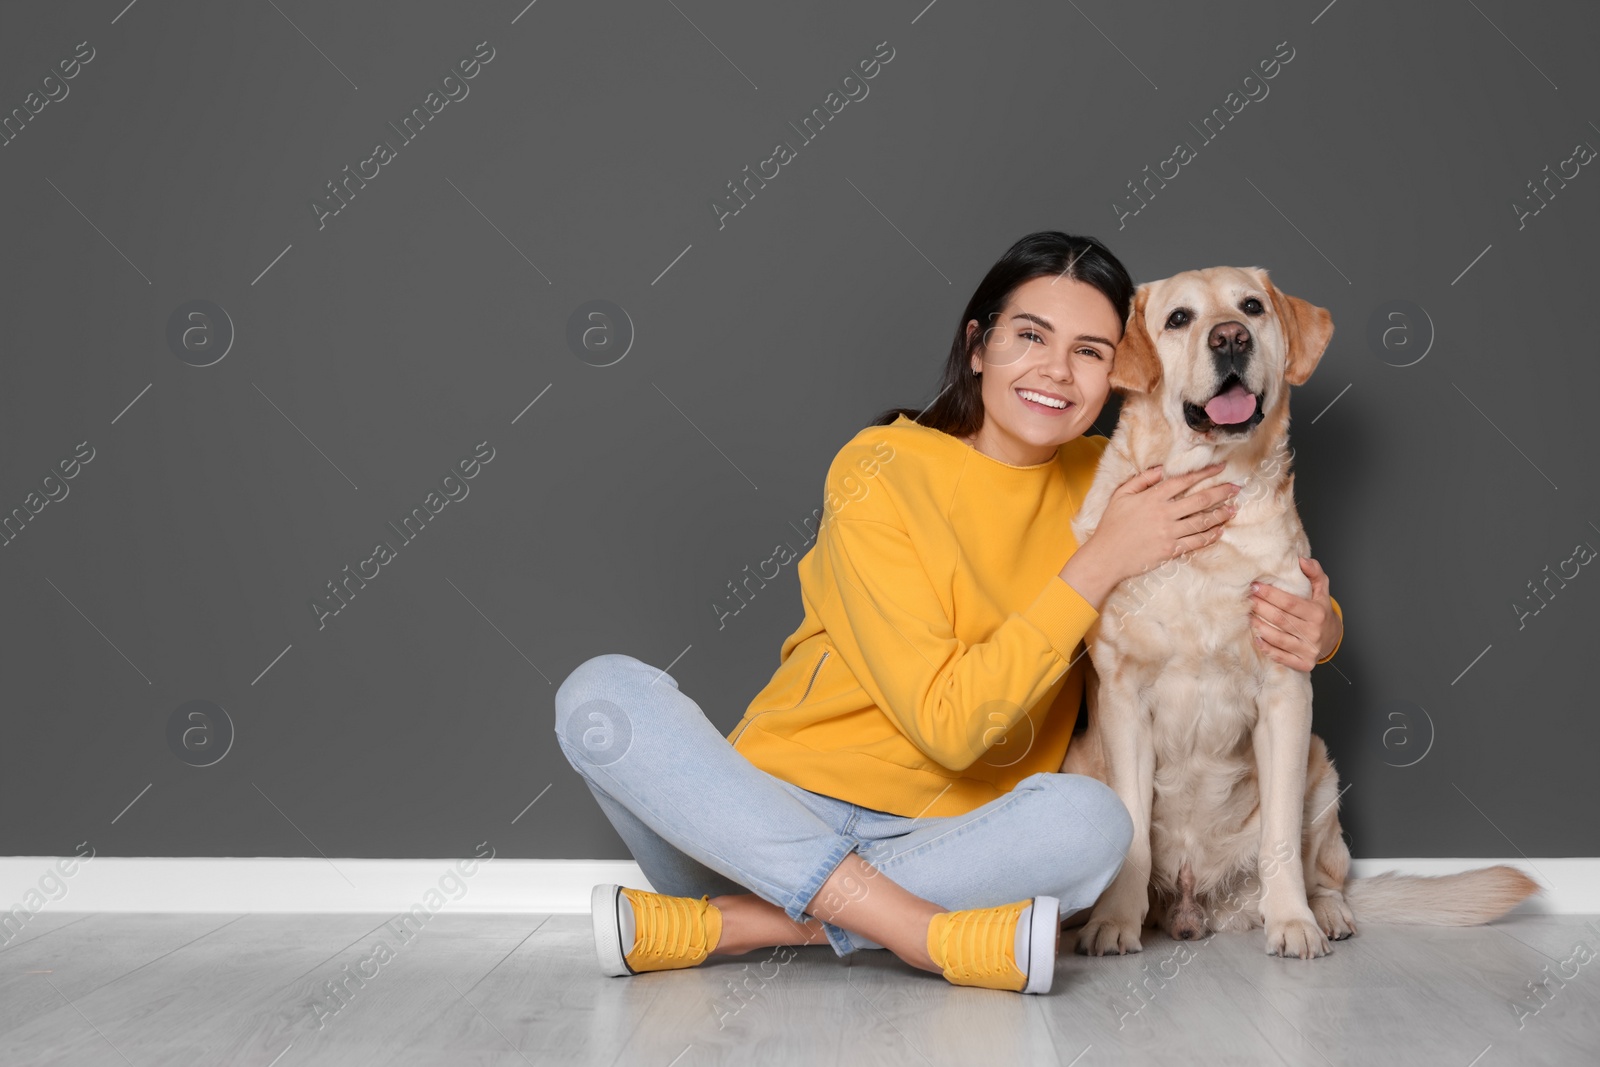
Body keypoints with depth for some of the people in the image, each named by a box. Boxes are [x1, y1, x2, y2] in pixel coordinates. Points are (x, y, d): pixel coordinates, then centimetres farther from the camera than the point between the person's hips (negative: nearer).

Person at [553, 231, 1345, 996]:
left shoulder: (1105, 483, 5)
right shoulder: (880, 472, -10)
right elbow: (948, 723, -17)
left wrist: (1315, 626, -7)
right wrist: (1100, 563, -18)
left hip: (941, 843, 3)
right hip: (772, 816, -2)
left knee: (1089, 819, -30)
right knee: (603, 692, -29)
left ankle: (723, 926, -24)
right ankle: (939, 936, -34)